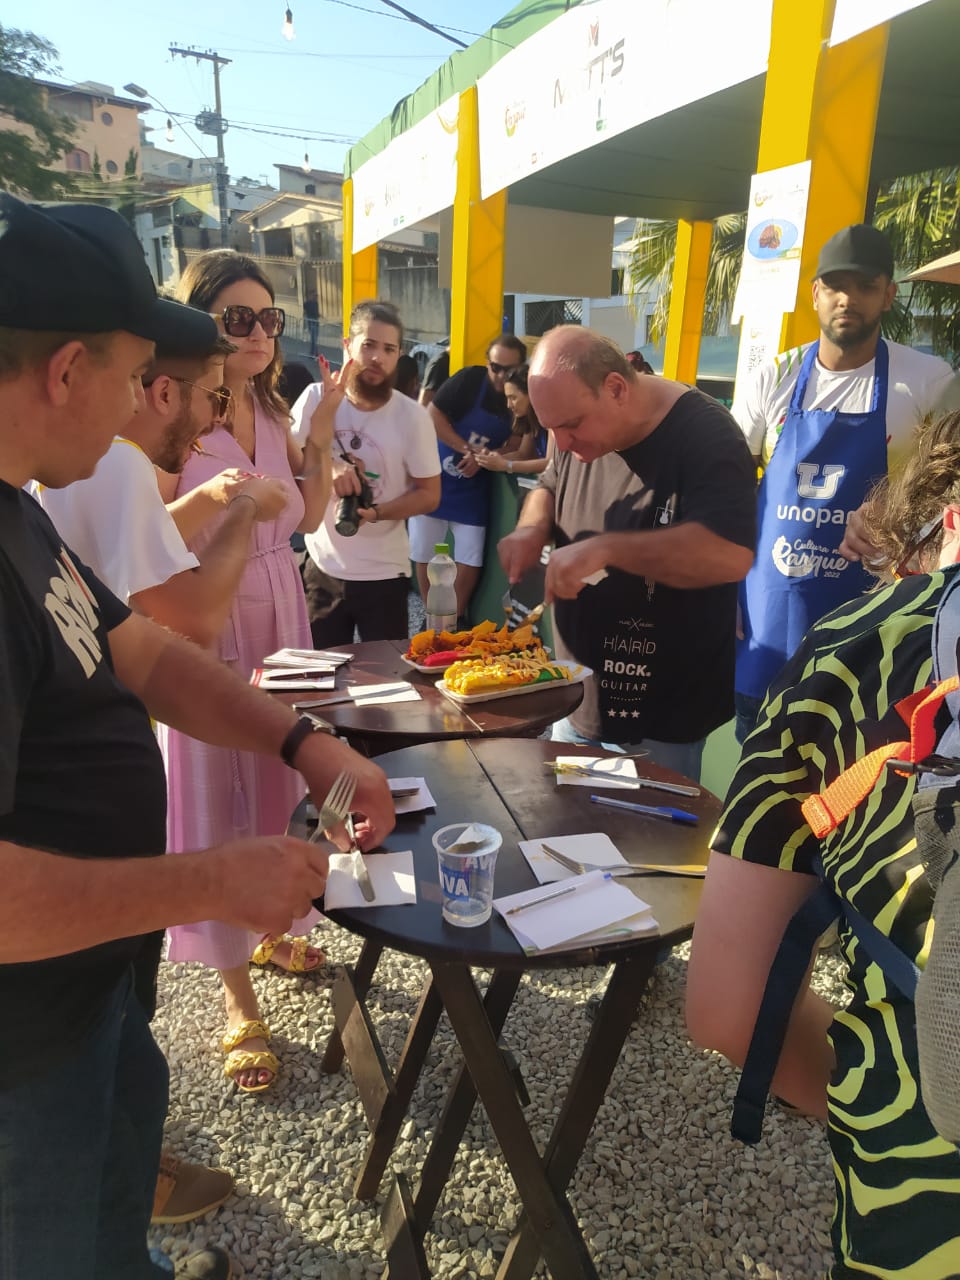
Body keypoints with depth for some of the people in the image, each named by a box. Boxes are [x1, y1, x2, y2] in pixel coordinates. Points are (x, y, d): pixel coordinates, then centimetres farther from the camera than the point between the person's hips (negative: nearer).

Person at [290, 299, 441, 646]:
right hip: (321, 567, 2)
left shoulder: (413, 417, -9)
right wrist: (327, 468, -22)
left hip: (384, 574, -1)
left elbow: (429, 494, -5)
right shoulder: (315, 399, -5)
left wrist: (377, 512, -21)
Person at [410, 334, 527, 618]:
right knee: (424, 556, 7)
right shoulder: (470, 379, -12)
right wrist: (469, 451, -19)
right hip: (434, 481, -2)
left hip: (473, 491, 2)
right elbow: (433, 416, -14)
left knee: (470, 561, 2)